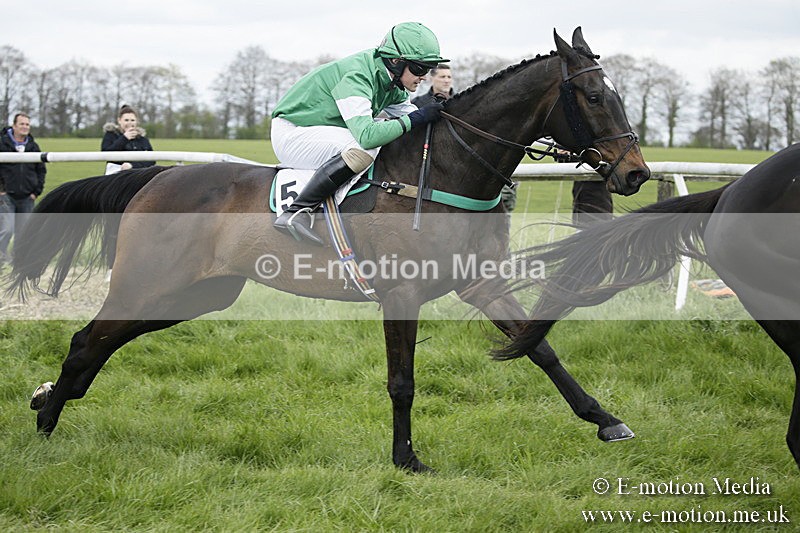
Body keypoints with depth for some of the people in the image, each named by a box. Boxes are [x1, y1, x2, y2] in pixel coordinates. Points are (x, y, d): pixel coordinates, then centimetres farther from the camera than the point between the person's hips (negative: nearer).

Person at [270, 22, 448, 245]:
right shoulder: (356, 76, -28)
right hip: (291, 133, -10)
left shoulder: (392, 84, 1)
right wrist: (413, 120, -31)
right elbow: (366, 134, -39)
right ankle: (296, 212, -32)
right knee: (365, 148, -32)